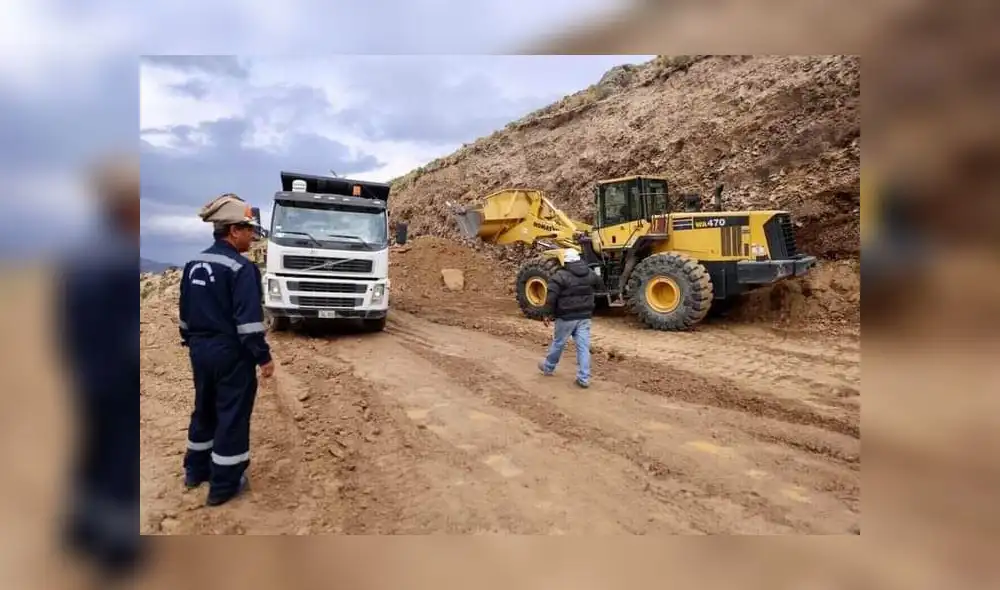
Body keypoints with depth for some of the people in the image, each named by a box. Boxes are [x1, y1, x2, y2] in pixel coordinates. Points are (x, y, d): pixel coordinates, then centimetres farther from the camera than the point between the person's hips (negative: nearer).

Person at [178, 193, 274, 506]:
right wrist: (263, 357, -16)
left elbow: (185, 312, 15)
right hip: (231, 353, -8)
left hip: (200, 350, 8)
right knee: (232, 416, 4)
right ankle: (224, 485, 14)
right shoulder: (241, 268, -19)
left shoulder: (193, 264, 7)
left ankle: (196, 470, 38)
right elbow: (249, 320, -22)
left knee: (204, 409, 23)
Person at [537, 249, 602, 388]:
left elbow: (551, 297, -18)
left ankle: (548, 367, 35)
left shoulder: (560, 275, -14)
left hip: (566, 317, -4)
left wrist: (548, 314, -9)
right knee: (583, 346, 4)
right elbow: (598, 285, 25)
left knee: (558, 343, 13)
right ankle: (584, 378, 5)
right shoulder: (590, 273, 5)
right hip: (585, 316, 4)